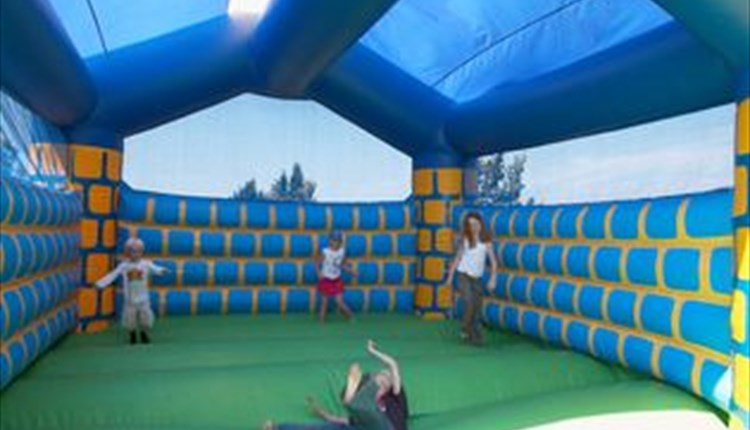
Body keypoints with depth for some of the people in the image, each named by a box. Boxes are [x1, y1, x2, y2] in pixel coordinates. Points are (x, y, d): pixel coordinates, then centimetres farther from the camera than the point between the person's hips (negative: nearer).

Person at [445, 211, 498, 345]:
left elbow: (493, 261, -5)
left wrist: (492, 279, -17)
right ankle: (465, 328, 0)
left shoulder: (486, 241, -3)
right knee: (470, 302, -20)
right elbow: (458, 257, 8)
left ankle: (474, 336, 13)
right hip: (464, 276, -1)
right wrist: (450, 275, 8)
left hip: (477, 279, 1)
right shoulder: (465, 239, -1)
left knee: (477, 307, -1)